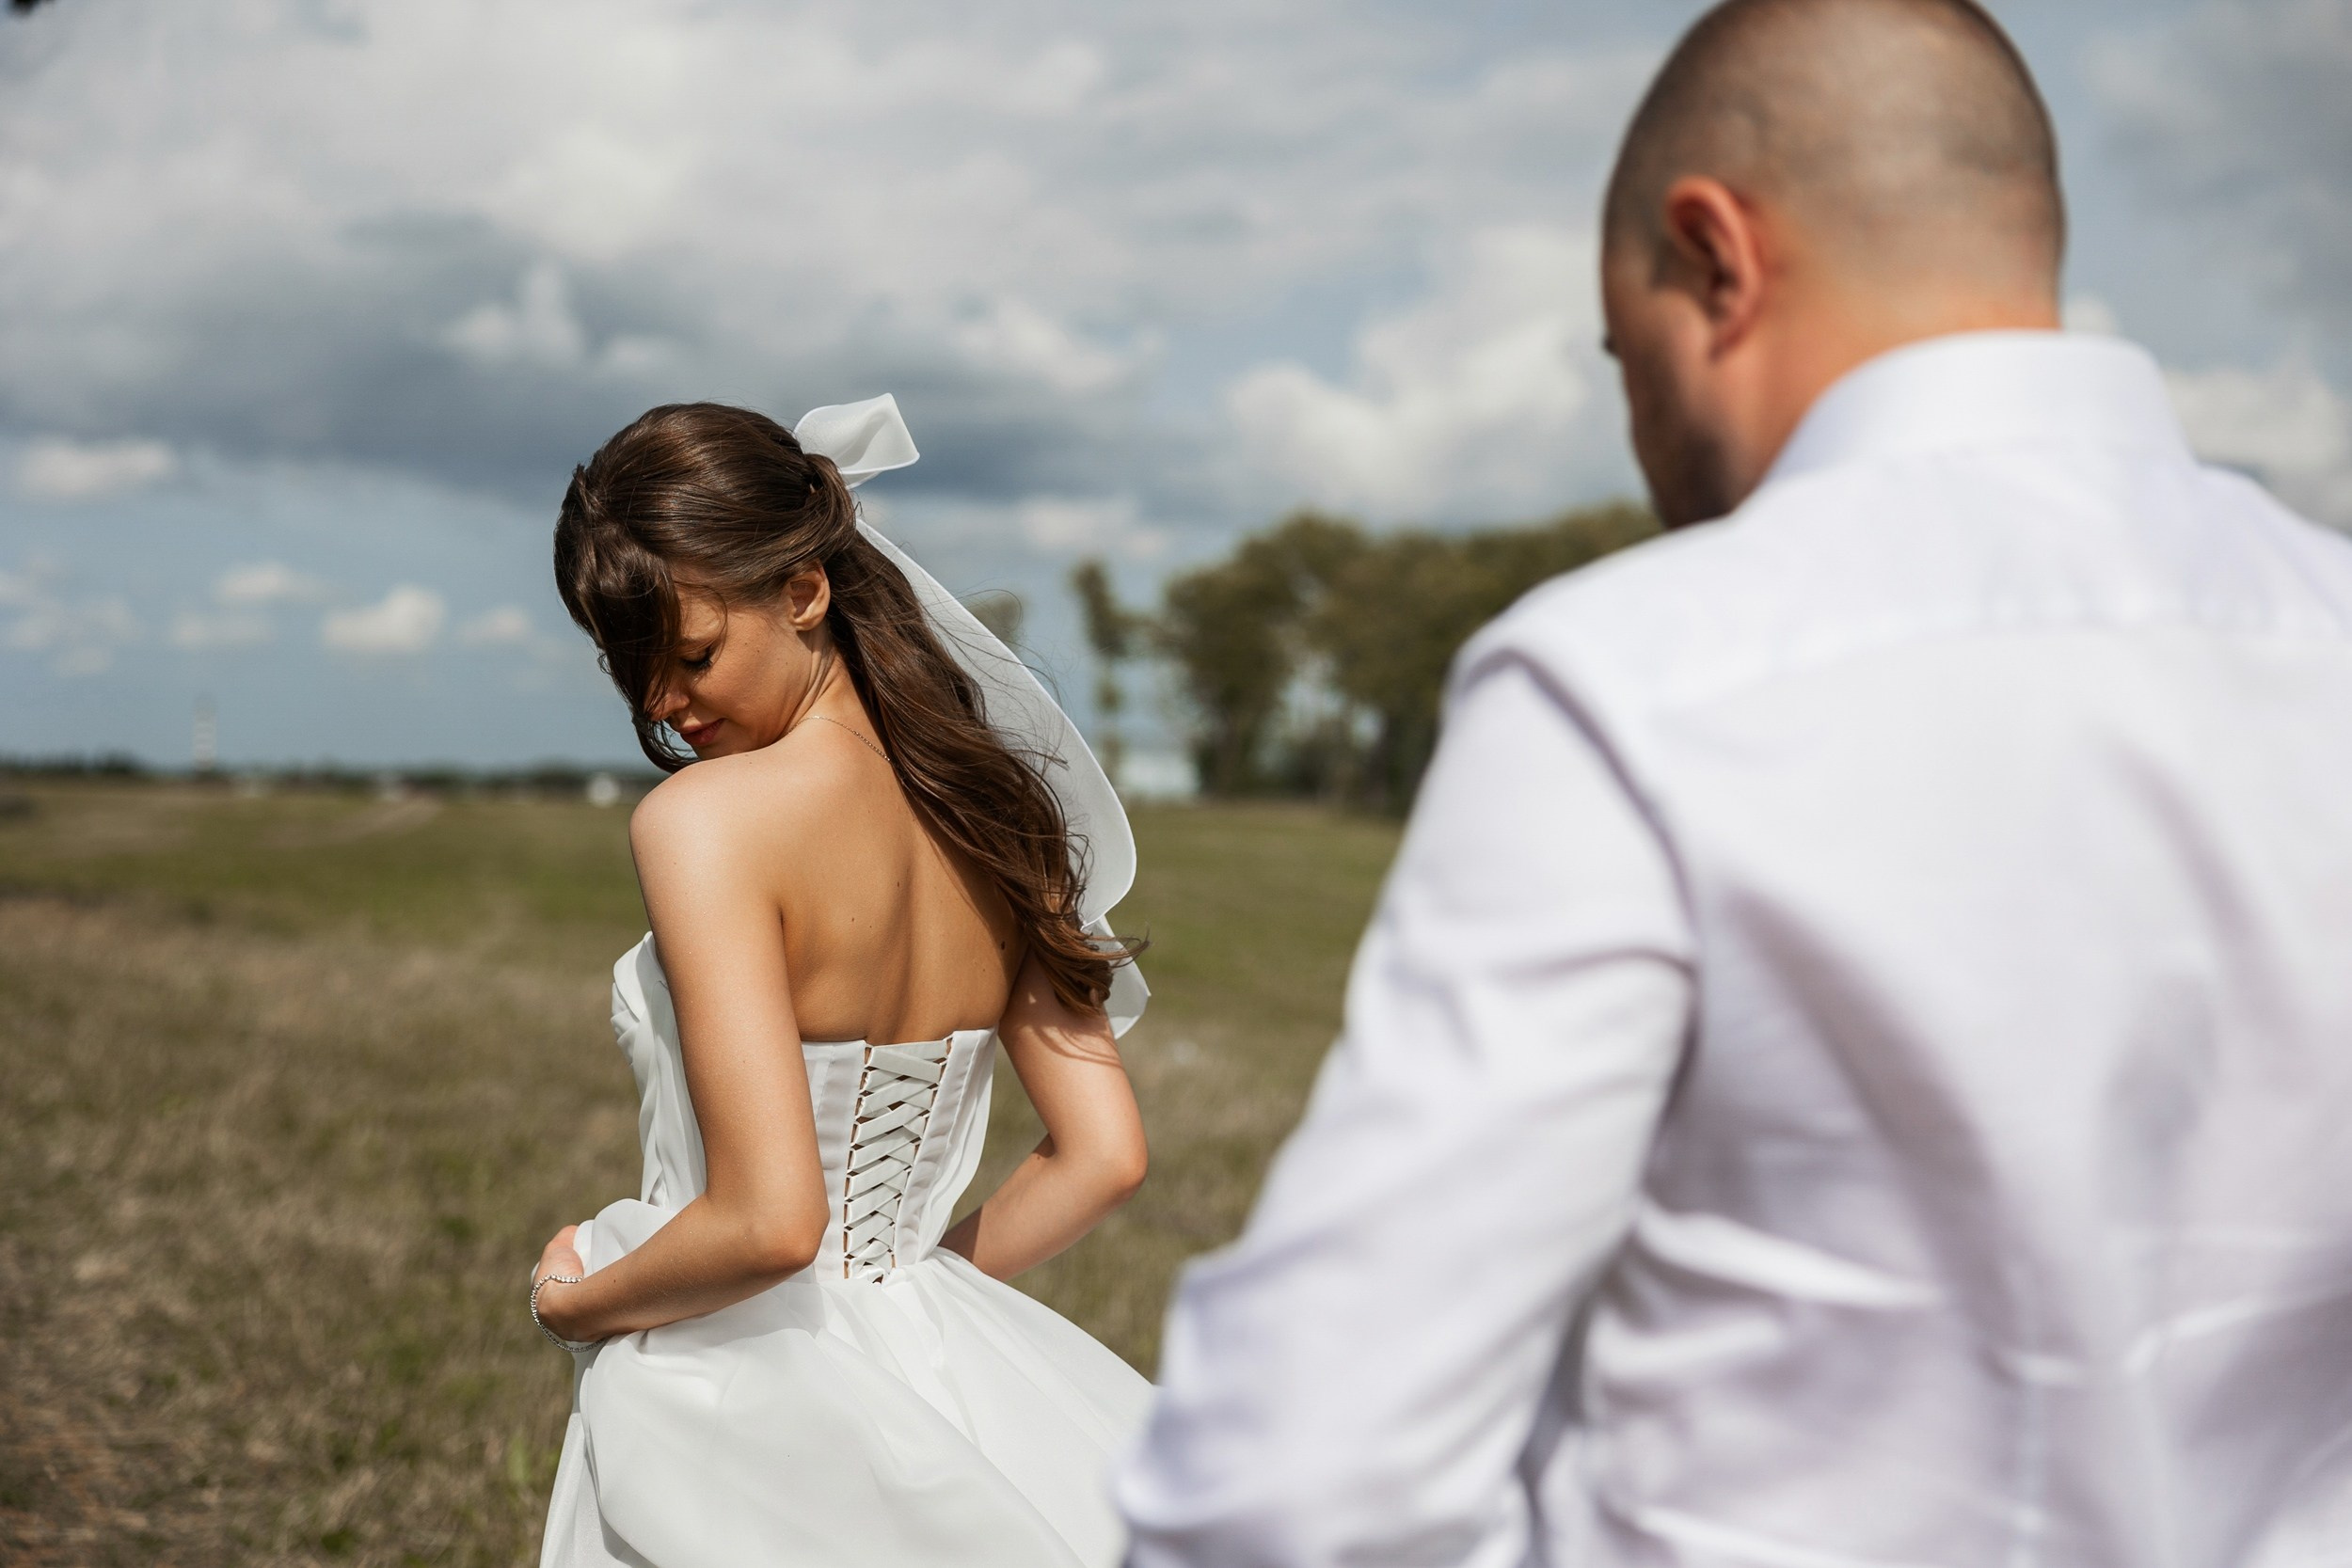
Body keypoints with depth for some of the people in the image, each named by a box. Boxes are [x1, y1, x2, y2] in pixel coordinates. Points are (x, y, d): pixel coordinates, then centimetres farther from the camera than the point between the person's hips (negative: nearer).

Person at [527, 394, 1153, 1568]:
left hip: (736, 1409, -6)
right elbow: (1102, 1155, 3)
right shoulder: (982, 814, 1)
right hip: (920, 1373, 6)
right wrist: (919, 1288, 14)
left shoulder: (703, 819, -18)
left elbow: (770, 1220, -24)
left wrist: (579, 1303, -7)